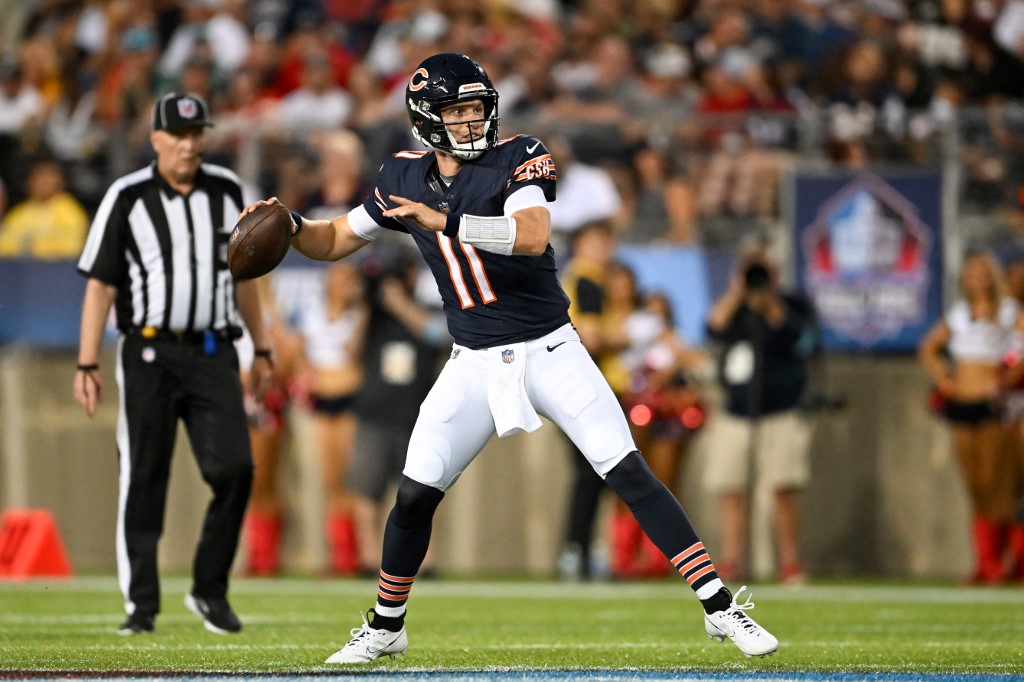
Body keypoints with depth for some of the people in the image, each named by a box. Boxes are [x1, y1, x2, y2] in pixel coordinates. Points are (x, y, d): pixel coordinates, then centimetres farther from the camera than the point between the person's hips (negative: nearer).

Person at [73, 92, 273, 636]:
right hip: (149, 352, -3)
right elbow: (100, 285, -4)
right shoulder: (128, 198, -3)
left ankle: (210, 590, 6)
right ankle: (140, 604, 5)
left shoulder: (226, 191, 9)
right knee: (144, 479, -1)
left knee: (234, 469, -10)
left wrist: (260, 350, 17)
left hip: (213, 352, 3)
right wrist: (87, 365, -10)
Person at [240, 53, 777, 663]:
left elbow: (534, 234, -29)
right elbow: (335, 241, 14)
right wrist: (289, 227, -6)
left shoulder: (516, 160, -10)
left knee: (631, 475, -11)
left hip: (550, 353, -3)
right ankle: (386, 628, 19)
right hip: (475, 366, 3)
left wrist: (444, 222, -37)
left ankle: (719, 607, -8)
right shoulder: (405, 177, 3)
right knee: (415, 495, -2)